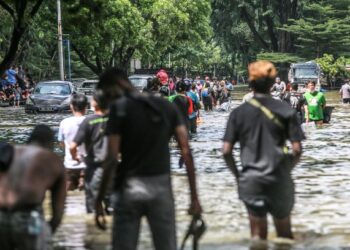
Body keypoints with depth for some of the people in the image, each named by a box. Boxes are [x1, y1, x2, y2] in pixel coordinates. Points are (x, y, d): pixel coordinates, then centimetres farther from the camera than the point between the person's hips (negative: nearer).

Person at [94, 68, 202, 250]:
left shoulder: (119, 108, -5)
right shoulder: (167, 107, 9)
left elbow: (112, 159, -12)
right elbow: (186, 152, 2)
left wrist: (99, 201, -8)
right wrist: (194, 197, 3)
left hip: (130, 187, -4)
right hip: (162, 187, 4)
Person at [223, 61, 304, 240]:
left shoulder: (239, 113, -2)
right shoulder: (285, 111, -5)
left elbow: (227, 151, -5)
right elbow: (297, 150, -8)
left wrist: (237, 175, 9)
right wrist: (286, 169, 9)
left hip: (250, 179, 1)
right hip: (279, 180, -1)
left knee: (258, 235, 7)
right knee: (284, 234, 15)